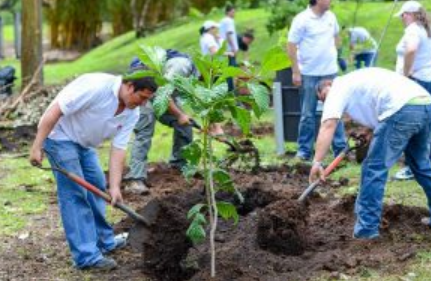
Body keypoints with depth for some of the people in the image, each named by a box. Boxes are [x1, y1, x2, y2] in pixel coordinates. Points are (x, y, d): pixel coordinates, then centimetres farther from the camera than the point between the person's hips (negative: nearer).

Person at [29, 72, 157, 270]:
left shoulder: (132, 114, -7)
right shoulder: (96, 86, -31)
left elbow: (118, 149, -7)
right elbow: (55, 111, -30)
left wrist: (115, 186, -15)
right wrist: (37, 147, -28)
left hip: (84, 144, 9)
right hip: (60, 137, -9)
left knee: (97, 189, 15)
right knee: (74, 194, -11)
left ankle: (104, 241, 29)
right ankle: (87, 255, -9)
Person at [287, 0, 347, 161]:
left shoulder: (330, 16, 5)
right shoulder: (302, 19, -12)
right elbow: (291, 45, -11)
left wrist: (333, 51, 11)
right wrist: (295, 72, -14)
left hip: (330, 72, 5)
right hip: (309, 74, -5)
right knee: (308, 114, 3)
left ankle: (340, 148, 15)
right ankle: (304, 151, 12)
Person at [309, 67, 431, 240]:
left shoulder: (337, 89, 10)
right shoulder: (357, 80, 35)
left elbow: (328, 126, -5)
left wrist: (317, 162, -11)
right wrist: (371, 131, 26)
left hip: (402, 110, -9)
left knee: (374, 169, 1)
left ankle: (366, 229, 3)